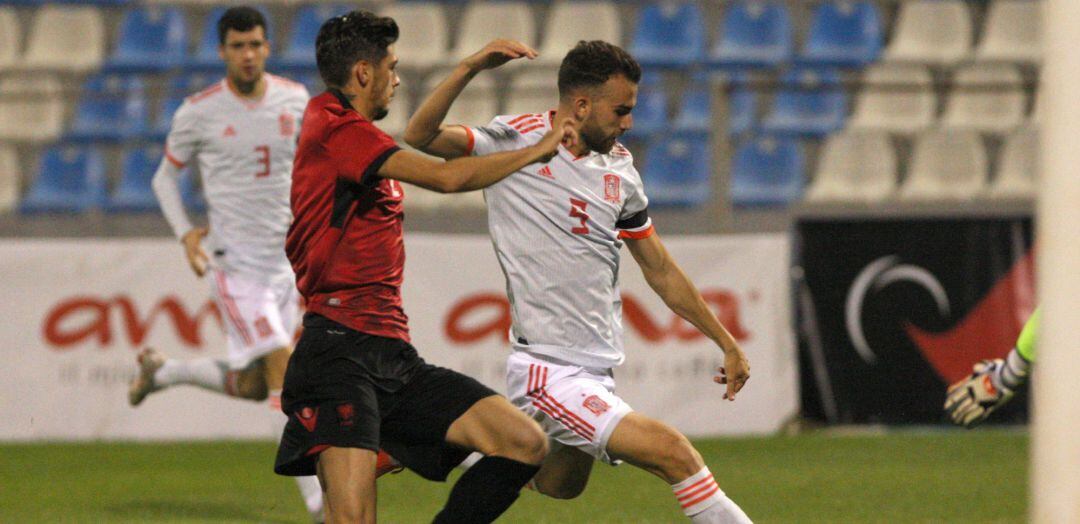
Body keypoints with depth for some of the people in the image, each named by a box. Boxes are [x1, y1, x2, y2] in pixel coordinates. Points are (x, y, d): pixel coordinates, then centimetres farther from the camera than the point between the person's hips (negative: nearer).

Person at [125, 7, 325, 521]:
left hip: (286, 261, 5)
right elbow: (165, 175, 7)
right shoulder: (198, 113, -7)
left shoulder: (294, 99, 3)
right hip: (236, 262, -5)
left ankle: (160, 370, 38)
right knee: (284, 369, -16)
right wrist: (186, 232, -7)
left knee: (250, 386, 10)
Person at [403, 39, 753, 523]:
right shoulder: (514, 141, -8)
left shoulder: (618, 170, 10)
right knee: (673, 452, -18)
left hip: (597, 369, 8)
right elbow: (420, 136, -21)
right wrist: (472, 67, -32)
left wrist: (726, 343, 19)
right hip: (548, 370, -8)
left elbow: (661, 270, 18)